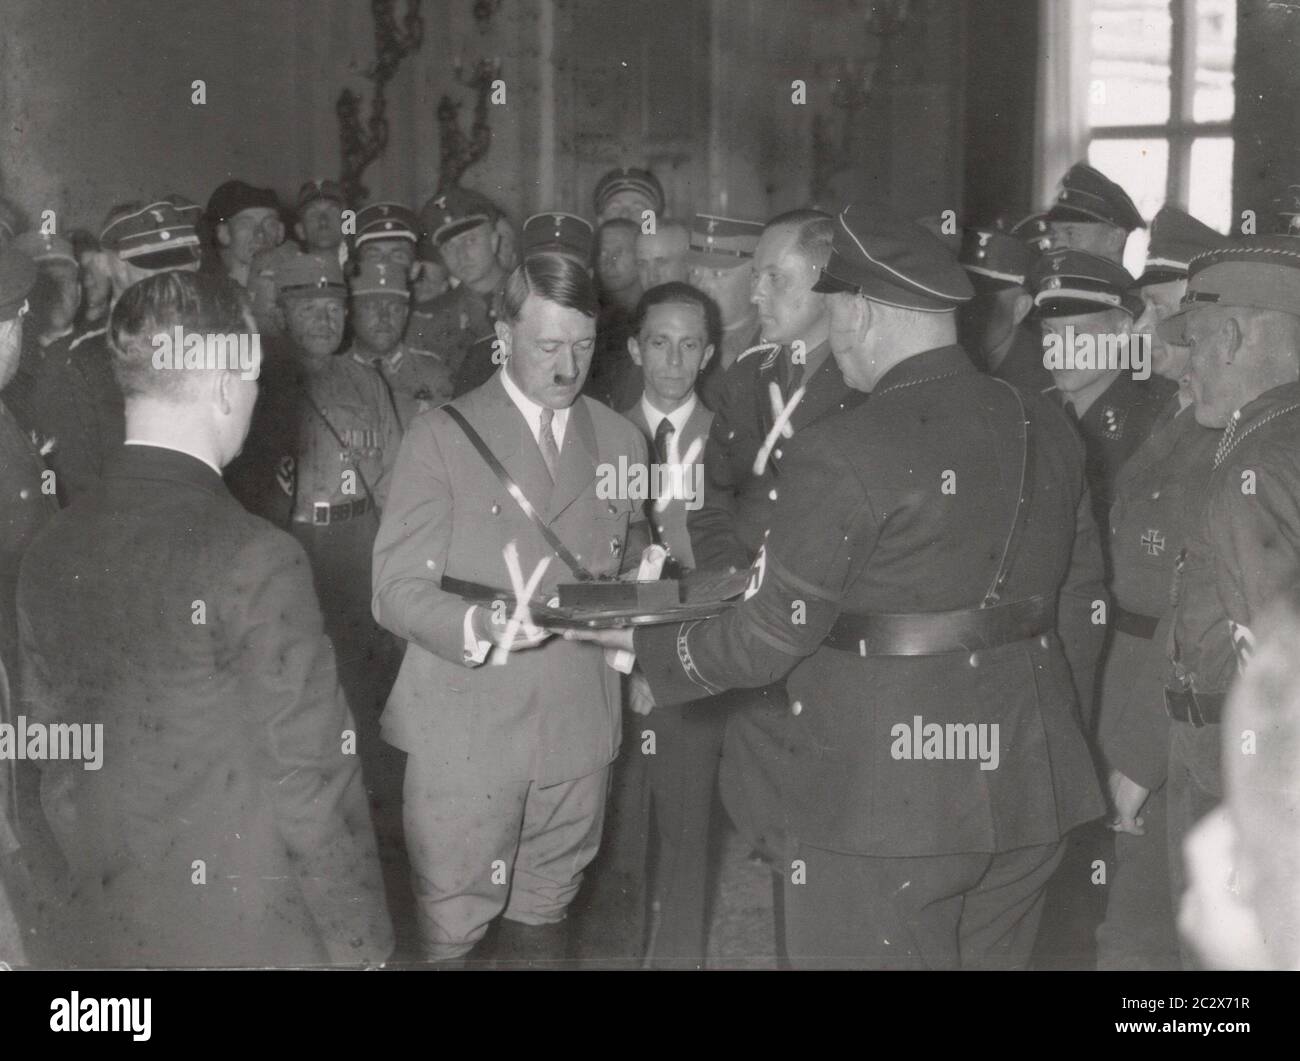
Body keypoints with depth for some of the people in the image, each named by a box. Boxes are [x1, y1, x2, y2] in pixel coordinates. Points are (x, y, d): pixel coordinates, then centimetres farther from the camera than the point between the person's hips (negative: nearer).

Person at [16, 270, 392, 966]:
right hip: (255, 936, -6)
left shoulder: (47, 559, -2)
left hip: (116, 933, 6)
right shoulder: (253, 561, -21)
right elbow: (311, 782, -17)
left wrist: (106, 898, 17)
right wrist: (360, 941, -7)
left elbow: (60, 770, 6)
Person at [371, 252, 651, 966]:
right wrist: (480, 626, -27)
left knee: (543, 918, 13)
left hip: (579, 727, 4)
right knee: (446, 931, 0)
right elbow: (396, 590, -8)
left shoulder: (619, 440, 11)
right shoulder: (441, 437, -3)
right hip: (467, 730, -4)